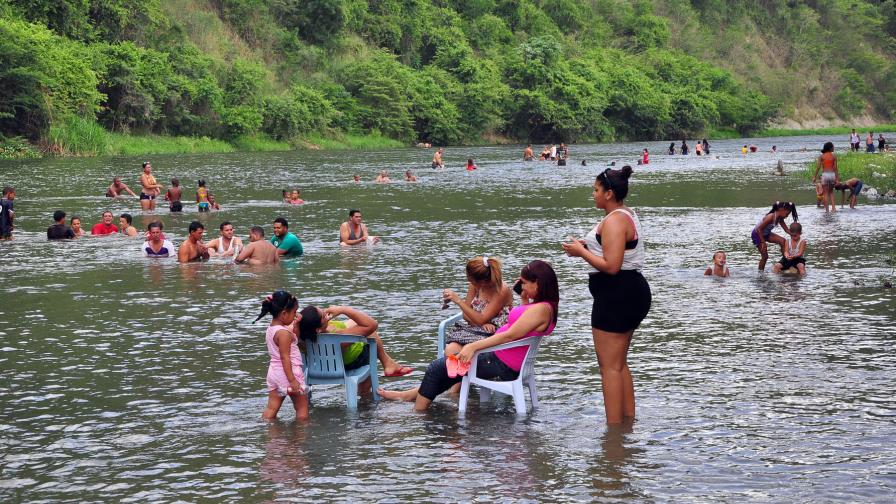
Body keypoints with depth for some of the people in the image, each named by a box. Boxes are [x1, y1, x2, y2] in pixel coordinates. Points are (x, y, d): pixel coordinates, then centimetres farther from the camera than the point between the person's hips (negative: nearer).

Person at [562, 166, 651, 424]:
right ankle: (629, 420, 26)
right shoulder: (627, 215, 16)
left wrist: (581, 251, -13)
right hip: (631, 290, 12)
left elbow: (611, 266, -25)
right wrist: (588, 247, 13)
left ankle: (614, 427, -4)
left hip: (616, 295, -12)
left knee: (610, 366, -6)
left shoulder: (613, 221, -18)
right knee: (620, 363, 19)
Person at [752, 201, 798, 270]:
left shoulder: (780, 218, -6)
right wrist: (763, 242, -26)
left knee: (782, 241, -8)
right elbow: (759, 229, -30)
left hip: (766, 233, 8)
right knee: (765, 256, -6)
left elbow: (787, 230, 1)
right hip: (757, 234, -8)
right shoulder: (770, 217, -32)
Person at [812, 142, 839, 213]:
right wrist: (837, 178, 3)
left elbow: (818, 167, -5)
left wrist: (815, 177, 1)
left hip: (825, 174, -2)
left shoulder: (821, 156, -1)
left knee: (826, 193, 4)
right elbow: (835, 168, -1)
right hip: (832, 174, 2)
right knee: (831, 192, 19)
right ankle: (833, 207, 6)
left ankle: (826, 209, 1)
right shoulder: (834, 156, 0)